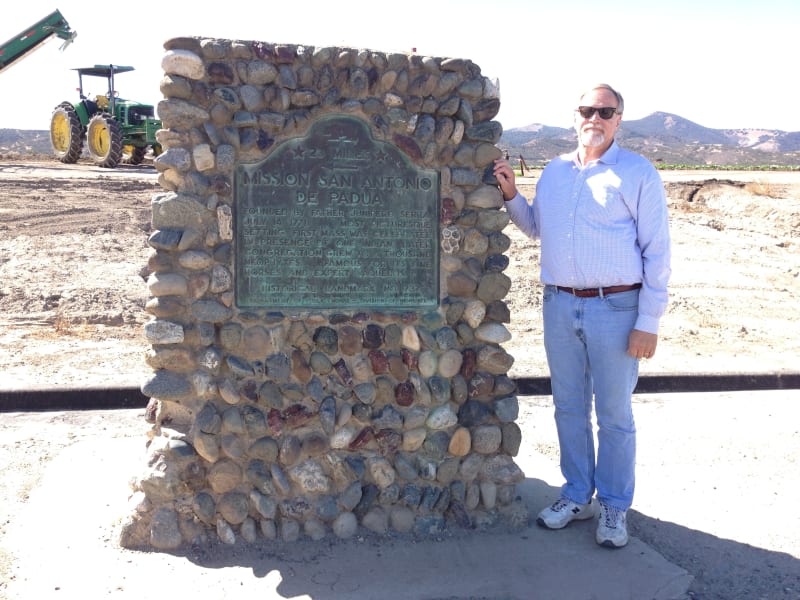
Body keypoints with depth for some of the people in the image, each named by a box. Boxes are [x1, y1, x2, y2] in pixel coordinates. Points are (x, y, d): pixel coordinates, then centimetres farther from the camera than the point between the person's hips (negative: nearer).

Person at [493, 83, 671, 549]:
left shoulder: (638, 173, -5)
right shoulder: (554, 172, 11)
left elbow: (657, 252, -7)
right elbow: (536, 227, 24)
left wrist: (648, 322, -12)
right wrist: (511, 193, 7)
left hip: (615, 308, -5)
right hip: (559, 305, 5)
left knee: (614, 415, 5)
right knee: (569, 408, 14)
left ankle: (614, 507, 21)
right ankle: (578, 496, 30)